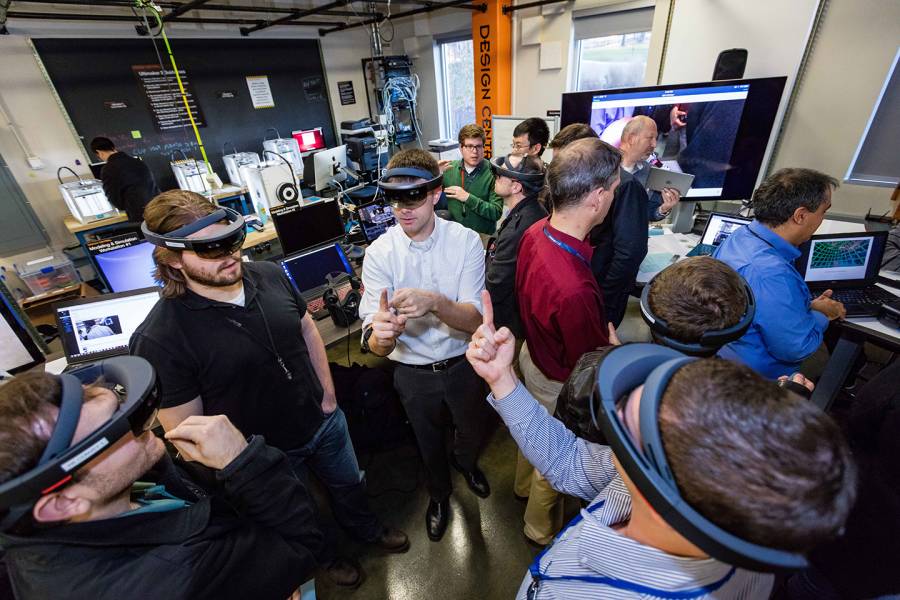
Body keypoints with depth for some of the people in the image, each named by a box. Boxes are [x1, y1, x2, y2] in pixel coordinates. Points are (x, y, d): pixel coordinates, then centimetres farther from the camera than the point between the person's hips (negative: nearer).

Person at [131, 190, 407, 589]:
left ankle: (368, 530, 63)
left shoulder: (269, 275, -13)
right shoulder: (159, 338, -27)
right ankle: (322, 557, 61)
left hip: (324, 421, 4)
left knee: (349, 484, 30)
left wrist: (329, 394, 0)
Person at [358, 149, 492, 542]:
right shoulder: (379, 254, -18)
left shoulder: (465, 241, -18)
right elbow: (375, 345, -23)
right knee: (428, 441, 25)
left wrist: (435, 302, -44)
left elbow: (475, 319, -23)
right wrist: (381, 334, -48)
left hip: (462, 365, 1)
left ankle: (466, 462, 65)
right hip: (413, 372, 0)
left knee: (473, 430, 27)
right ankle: (439, 492, 59)